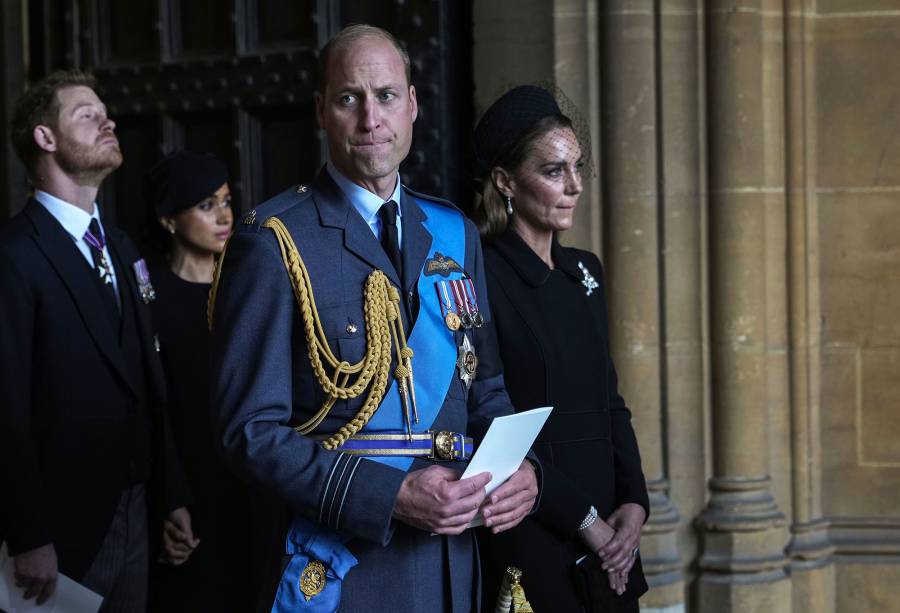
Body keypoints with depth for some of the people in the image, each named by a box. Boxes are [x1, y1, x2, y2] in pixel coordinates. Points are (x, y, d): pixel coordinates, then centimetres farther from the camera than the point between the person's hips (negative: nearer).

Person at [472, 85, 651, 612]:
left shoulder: (585, 271, 11)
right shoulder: (482, 278, -11)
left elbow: (610, 401, 14)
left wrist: (634, 502, -1)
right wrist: (583, 519, -12)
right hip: (530, 544, -7)